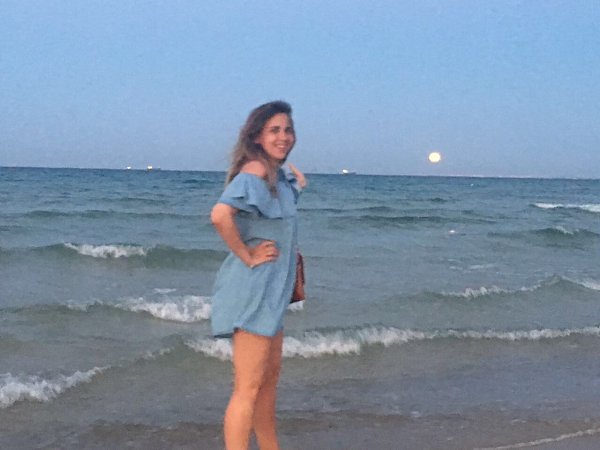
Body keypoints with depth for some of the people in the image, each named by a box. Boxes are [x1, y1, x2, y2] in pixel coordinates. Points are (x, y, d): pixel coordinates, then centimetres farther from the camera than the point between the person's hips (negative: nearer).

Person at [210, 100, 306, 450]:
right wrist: (247, 256, -23)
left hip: (272, 290, 11)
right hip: (253, 288, -11)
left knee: (270, 377, 23)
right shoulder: (255, 170, -17)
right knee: (248, 388, -9)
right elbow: (220, 215, -34)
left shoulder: (280, 174, 11)